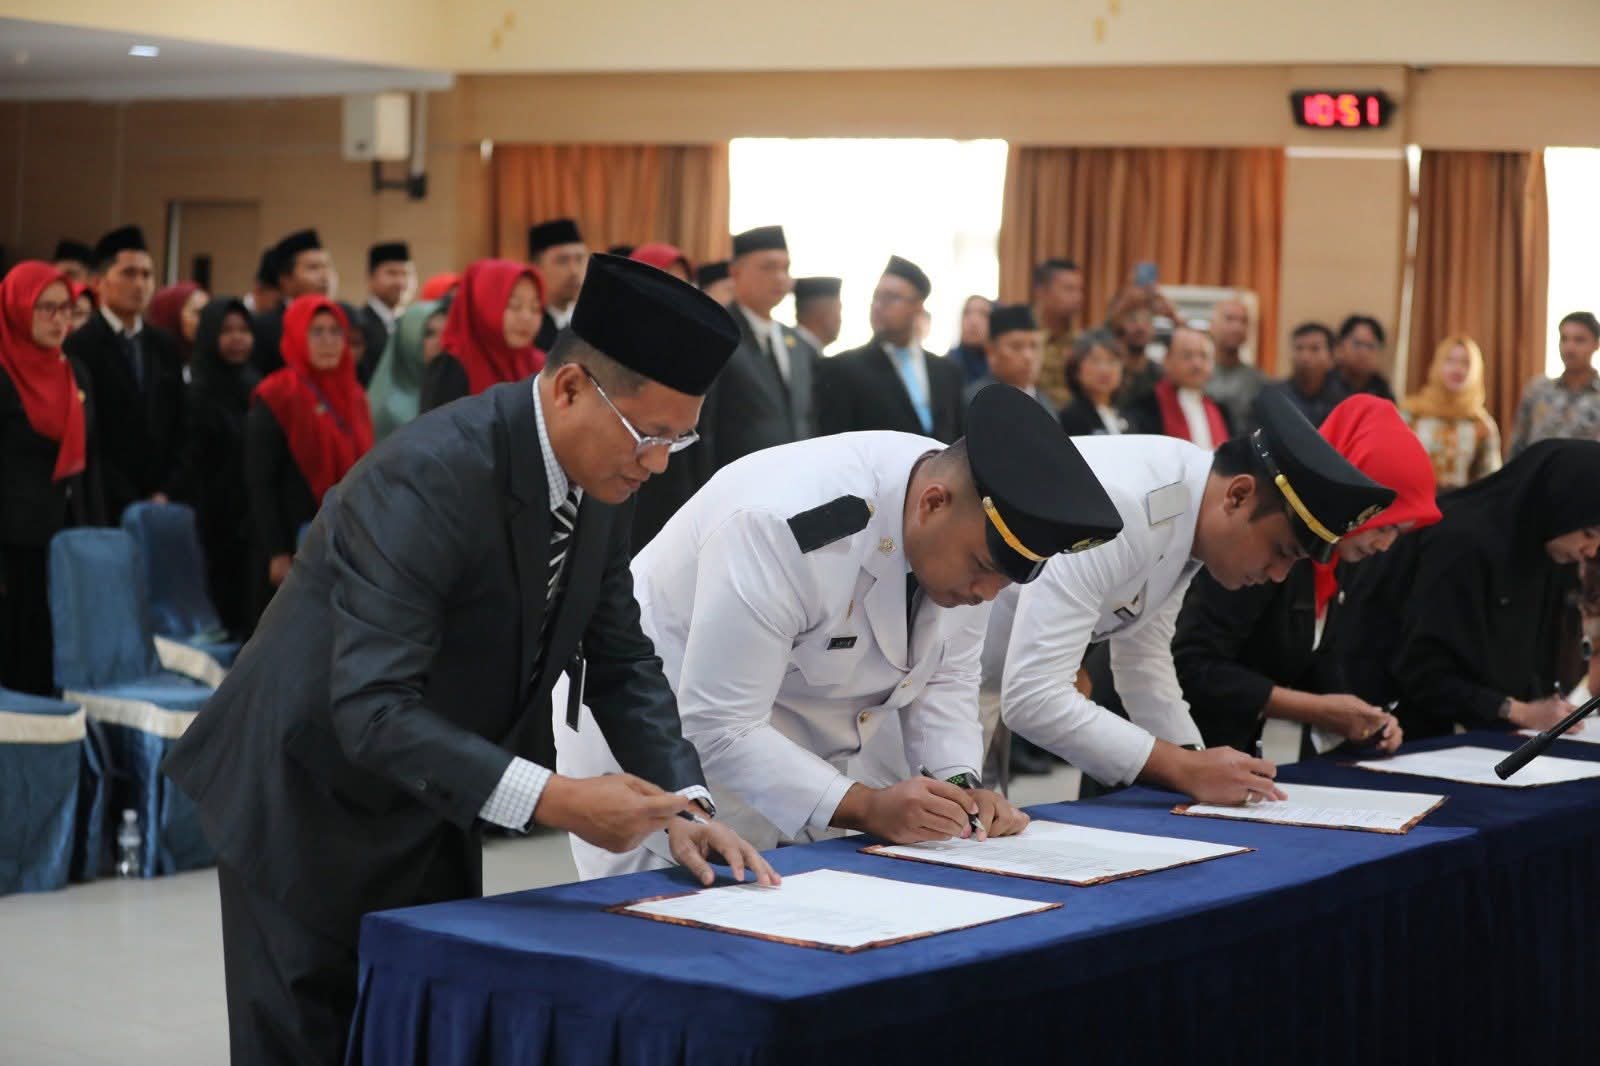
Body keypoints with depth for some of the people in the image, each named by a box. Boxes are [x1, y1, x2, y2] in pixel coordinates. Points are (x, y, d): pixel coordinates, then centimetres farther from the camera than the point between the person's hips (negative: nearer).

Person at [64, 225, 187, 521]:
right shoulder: (79, 348, -6)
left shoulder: (164, 348, 12)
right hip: (104, 508, -5)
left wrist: (165, 492, 0)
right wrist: (129, 506, -13)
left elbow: (179, 427, 13)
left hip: (160, 504, 5)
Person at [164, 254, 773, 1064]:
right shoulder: (426, 478, -29)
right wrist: (549, 800, -39)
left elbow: (621, 660, 5)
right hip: (311, 806, -7)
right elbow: (372, 708, -35)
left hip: (429, 815, 8)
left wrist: (683, 806, -9)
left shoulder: (600, 478, -5)